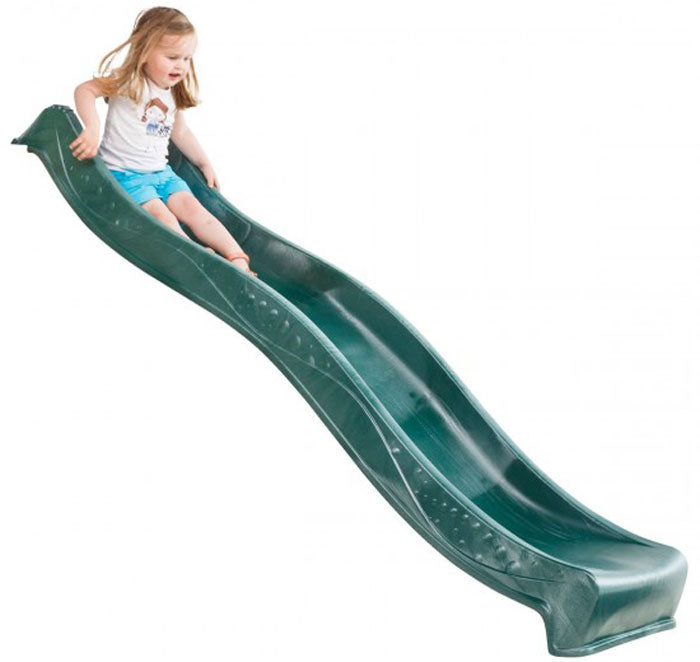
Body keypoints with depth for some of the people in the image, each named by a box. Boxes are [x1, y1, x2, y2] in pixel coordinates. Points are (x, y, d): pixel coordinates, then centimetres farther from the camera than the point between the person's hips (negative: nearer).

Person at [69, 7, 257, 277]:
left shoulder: (174, 93, 11)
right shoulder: (129, 81, -12)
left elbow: (180, 132, 26)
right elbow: (85, 90, -23)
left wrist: (204, 164, 25)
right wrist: (92, 128, -38)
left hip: (160, 171, 6)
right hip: (124, 171, -6)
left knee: (193, 208, -12)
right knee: (160, 214, -26)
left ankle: (239, 261, -20)